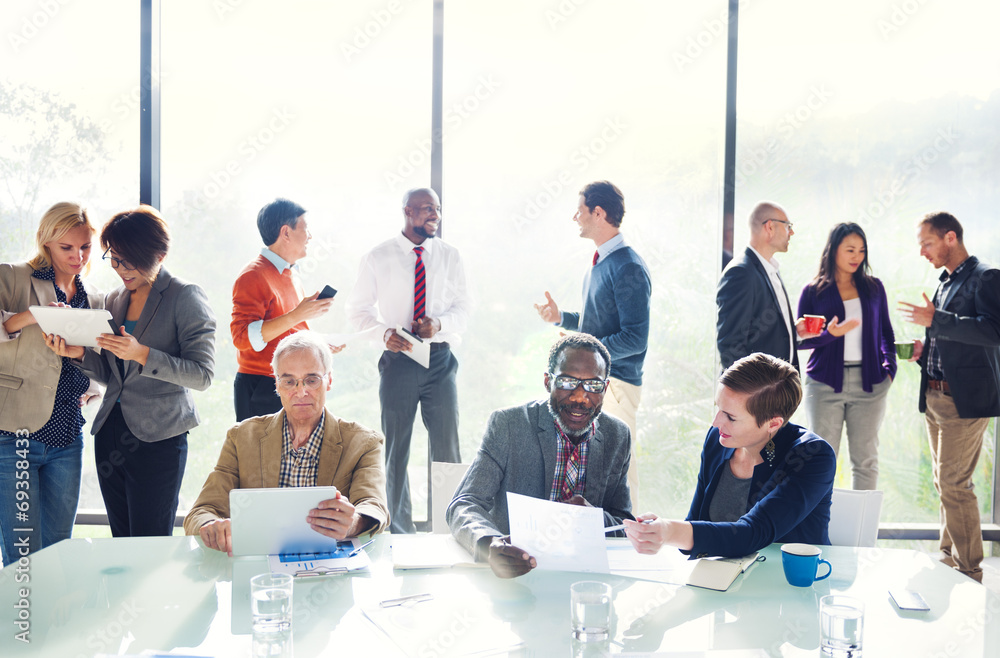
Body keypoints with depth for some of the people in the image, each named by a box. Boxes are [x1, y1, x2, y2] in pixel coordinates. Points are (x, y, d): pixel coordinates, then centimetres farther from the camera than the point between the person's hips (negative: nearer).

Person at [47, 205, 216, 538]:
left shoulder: (186, 297, -5)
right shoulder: (115, 300, 14)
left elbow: (202, 374, -12)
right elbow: (110, 374, 17)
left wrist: (143, 354, -22)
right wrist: (81, 354, -2)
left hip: (158, 436, -6)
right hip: (111, 429, 6)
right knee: (121, 543, 11)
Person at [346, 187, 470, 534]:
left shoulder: (449, 256, 5)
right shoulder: (378, 258, 1)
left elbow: (463, 308, 7)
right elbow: (358, 308, 5)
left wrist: (440, 323, -14)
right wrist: (384, 331, -14)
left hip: (440, 358, 1)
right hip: (398, 359, -1)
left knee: (446, 446, 2)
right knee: (395, 447, 7)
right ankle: (399, 529, 19)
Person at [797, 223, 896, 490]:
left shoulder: (874, 288, 11)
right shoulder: (813, 291, 3)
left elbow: (886, 331, 18)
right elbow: (801, 339, 1)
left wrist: (890, 366, 4)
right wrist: (830, 334, -16)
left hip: (868, 384, 2)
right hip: (826, 383, -2)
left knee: (866, 460, 5)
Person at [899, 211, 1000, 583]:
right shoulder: (946, 284, 18)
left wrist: (935, 320, -24)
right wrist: (924, 350, 8)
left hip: (965, 398, -9)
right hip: (935, 396, 9)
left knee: (954, 483, -8)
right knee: (944, 481, 13)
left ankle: (969, 571, 1)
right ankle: (950, 558, 23)